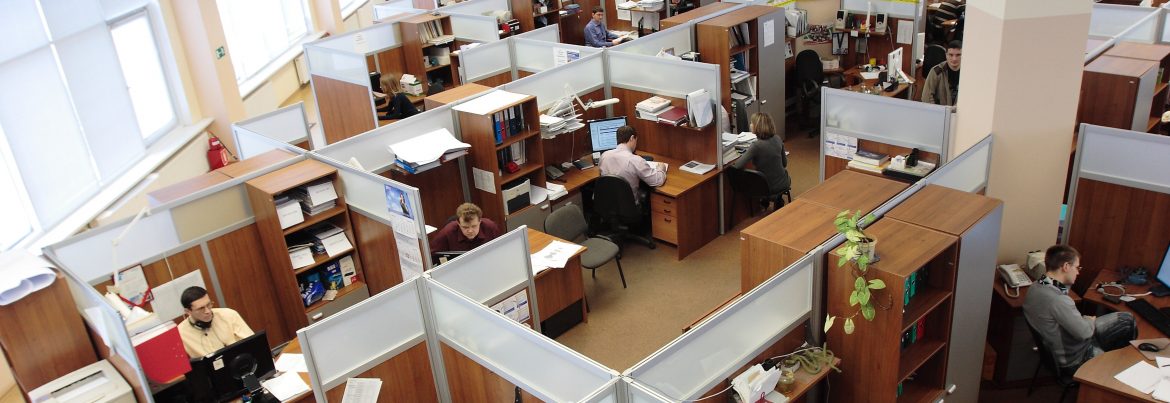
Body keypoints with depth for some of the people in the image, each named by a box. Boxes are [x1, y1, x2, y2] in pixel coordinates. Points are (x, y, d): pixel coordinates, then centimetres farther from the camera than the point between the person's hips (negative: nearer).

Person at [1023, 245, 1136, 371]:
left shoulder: (1037, 286, -8)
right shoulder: (1057, 300, -36)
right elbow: (1085, 332, -26)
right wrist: (1090, 321, -5)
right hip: (1076, 357, -8)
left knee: (1127, 319, 15)